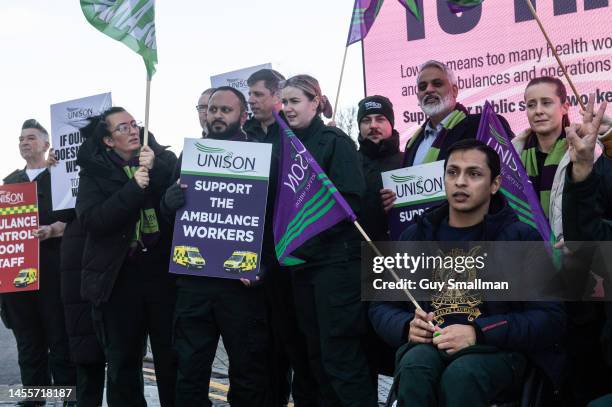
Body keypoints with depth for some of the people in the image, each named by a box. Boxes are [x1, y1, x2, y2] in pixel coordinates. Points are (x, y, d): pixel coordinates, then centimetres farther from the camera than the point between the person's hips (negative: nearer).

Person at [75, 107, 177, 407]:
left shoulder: (164, 158, 6)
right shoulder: (94, 170, 3)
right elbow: (91, 220, -11)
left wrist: (156, 171, -19)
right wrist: (134, 188, -19)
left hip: (163, 271, 0)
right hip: (118, 277, 0)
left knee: (172, 357, 6)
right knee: (122, 361, 10)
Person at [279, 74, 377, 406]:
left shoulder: (334, 141, -4)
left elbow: (351, 201, -13)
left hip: (336, 260, -7)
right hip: (301, 262, 7)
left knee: (340, 355, -7)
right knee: (316, 354, 11)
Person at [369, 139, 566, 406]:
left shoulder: (520, 238, 3)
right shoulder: (416, 236, 12)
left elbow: (550, 318, -4)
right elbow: (381, 307, 16)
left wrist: (478, 333, -18)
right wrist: (407, 326, -9)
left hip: (496, 348, -2)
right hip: (427, 344, 2)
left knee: (461, 376, -36)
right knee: (415, 367, -33)